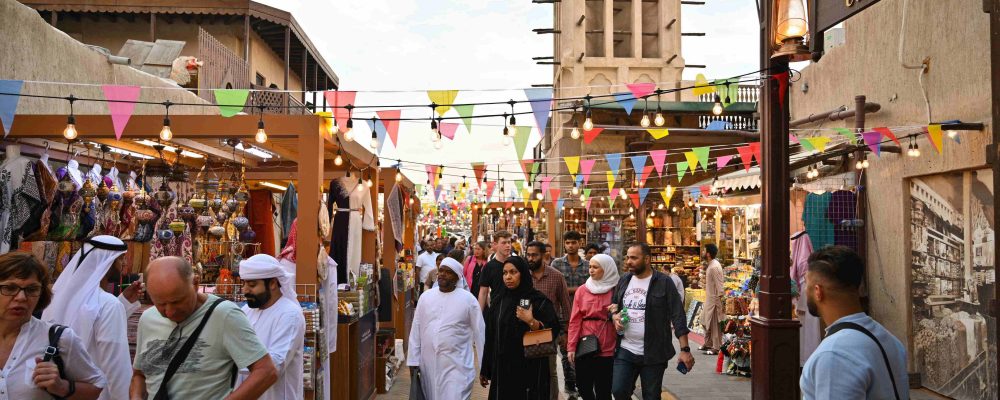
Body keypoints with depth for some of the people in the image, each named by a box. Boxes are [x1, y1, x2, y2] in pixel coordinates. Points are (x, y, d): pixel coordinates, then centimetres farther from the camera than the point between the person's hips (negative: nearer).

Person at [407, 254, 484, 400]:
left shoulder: (468, 299, -6)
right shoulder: (426, 296, 4)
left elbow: (480, 332, -2)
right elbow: (416, 330, 8)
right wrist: (413, 360, 5)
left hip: (457, 365, -4)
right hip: (428, 363, 4)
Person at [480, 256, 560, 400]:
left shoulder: (539, 300, -5)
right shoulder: (498, 299, 6)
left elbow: (554, 331, -9)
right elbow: (490, 336, 8)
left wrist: (531, 321, -23)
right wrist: (485, 369, 8)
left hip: (530, 369, -3)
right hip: (501, 368, 4)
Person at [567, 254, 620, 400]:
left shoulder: (616, 290, -1)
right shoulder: (582, 290, 3)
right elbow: (575, 320, 1)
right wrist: (572, 347, -3)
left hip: (606, 348, -2)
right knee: (583, 386, 8)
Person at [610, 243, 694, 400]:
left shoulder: (664, 282, -8)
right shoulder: (624, 281, 8)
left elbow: (678, 316, -9)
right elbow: (613, 304, 21)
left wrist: (685, 349, -14)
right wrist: (614, 315, -3)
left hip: (653, 353, -4)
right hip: (625, 350, 4)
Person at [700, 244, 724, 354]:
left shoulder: (714, 267, -21)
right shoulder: (711, 265, 9)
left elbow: (720, 285, -22)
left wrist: (721, 302, -22)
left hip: (715, 300, -10)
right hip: (709, 299, 10)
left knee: (715, 325, -1)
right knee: (705, 322, 19)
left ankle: (716, 348, 8)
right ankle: (708, 344, 31)